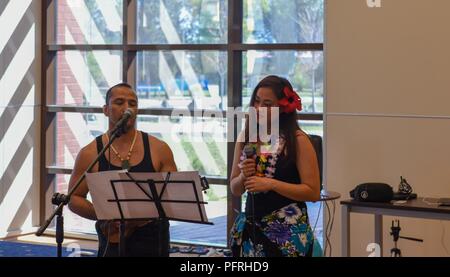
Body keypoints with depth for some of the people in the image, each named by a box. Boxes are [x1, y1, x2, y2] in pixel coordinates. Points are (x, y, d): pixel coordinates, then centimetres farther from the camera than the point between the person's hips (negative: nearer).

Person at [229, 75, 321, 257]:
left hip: (288, 231, -4)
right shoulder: (246, 137, 6)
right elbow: (235, 189, 12)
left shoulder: (298, 140, -8)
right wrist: (243, 175, -9)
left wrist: (271, 183, -19)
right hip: (251, 228, 4)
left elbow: (313, 192, -12)